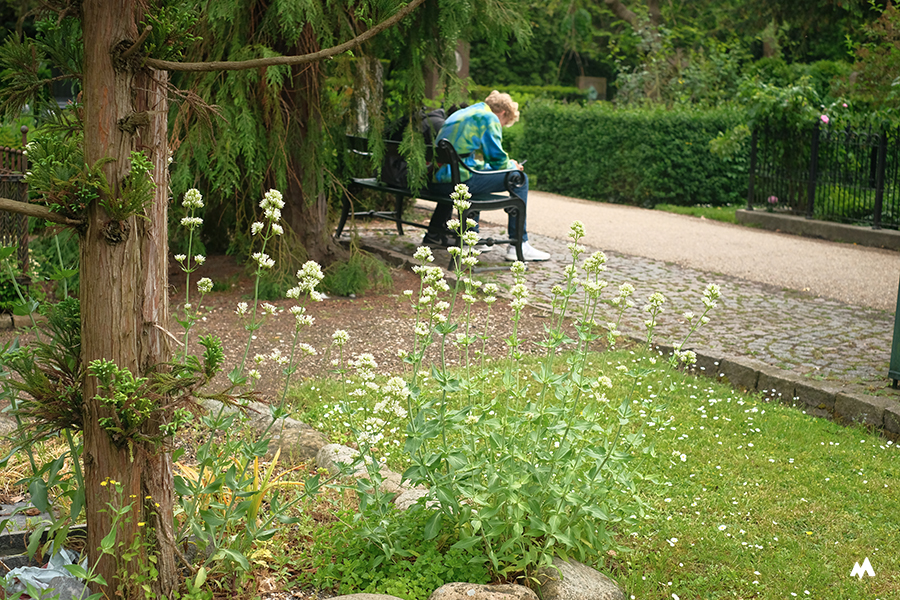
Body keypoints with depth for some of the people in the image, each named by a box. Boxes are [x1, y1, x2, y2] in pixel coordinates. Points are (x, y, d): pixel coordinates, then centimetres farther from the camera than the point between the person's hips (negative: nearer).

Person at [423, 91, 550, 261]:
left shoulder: (460, 114, 27)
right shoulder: (489, 118, 1)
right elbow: (498, 159, -4)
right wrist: (512, 166, 19)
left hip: (434, 181, 9)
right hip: (459, 179, -9)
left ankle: (435, 234, 40)